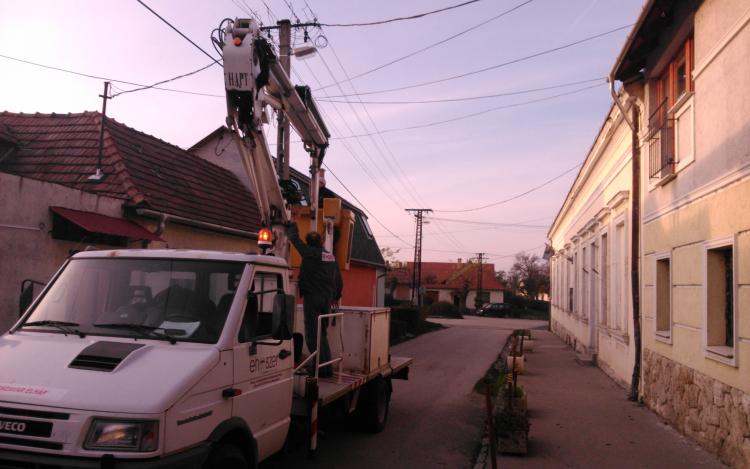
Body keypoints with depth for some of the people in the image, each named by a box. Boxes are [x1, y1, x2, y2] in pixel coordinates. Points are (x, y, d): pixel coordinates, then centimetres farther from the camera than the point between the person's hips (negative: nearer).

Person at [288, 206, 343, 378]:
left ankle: (321, 368, -7)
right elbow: (339, 280, 18)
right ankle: (328, 368, 14)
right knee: (322, 334, 16)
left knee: (313, 334, -3)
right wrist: (336, 296, 32)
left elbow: (294, 238, 3)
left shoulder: (309, 253, -6)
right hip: (327, 298, 7)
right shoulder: (332, 257, 12)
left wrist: (295, 219, 16)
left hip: (313, 297, -6)